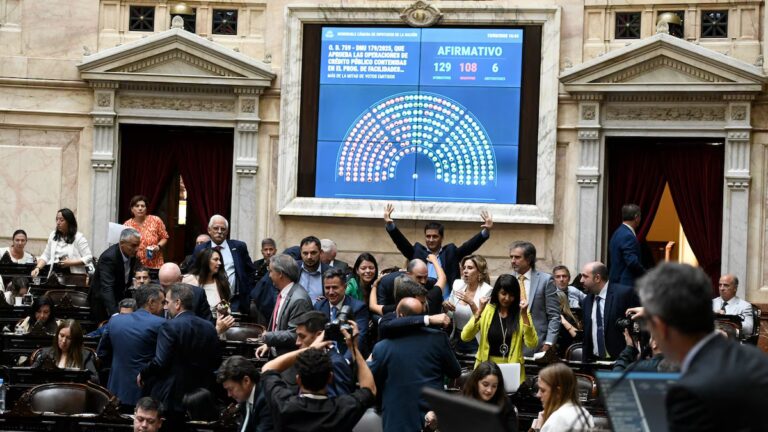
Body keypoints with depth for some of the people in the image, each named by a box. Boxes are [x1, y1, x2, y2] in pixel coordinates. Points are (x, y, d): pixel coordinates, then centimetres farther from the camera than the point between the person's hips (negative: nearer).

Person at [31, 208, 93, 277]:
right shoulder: (53, 236, 14)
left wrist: (71, 263, -13)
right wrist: (38, 268, 0)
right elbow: (46, 256, 17)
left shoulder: (78, 237, -1)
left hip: (74, 276, -4)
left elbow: (88, 258, -5)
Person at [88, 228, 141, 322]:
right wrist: (114, 313, -52)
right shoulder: (109, 257, -31)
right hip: (102, 300, -7)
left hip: (122, 297, 7)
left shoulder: (131, 253, -7)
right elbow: (107, 288, -41)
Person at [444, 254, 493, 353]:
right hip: (457, 339, 5)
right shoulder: (457, 284, 2)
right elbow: (450, 314, 14)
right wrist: (445, 305, -7)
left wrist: (471, 302, -28)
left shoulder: (487, 291, -13)